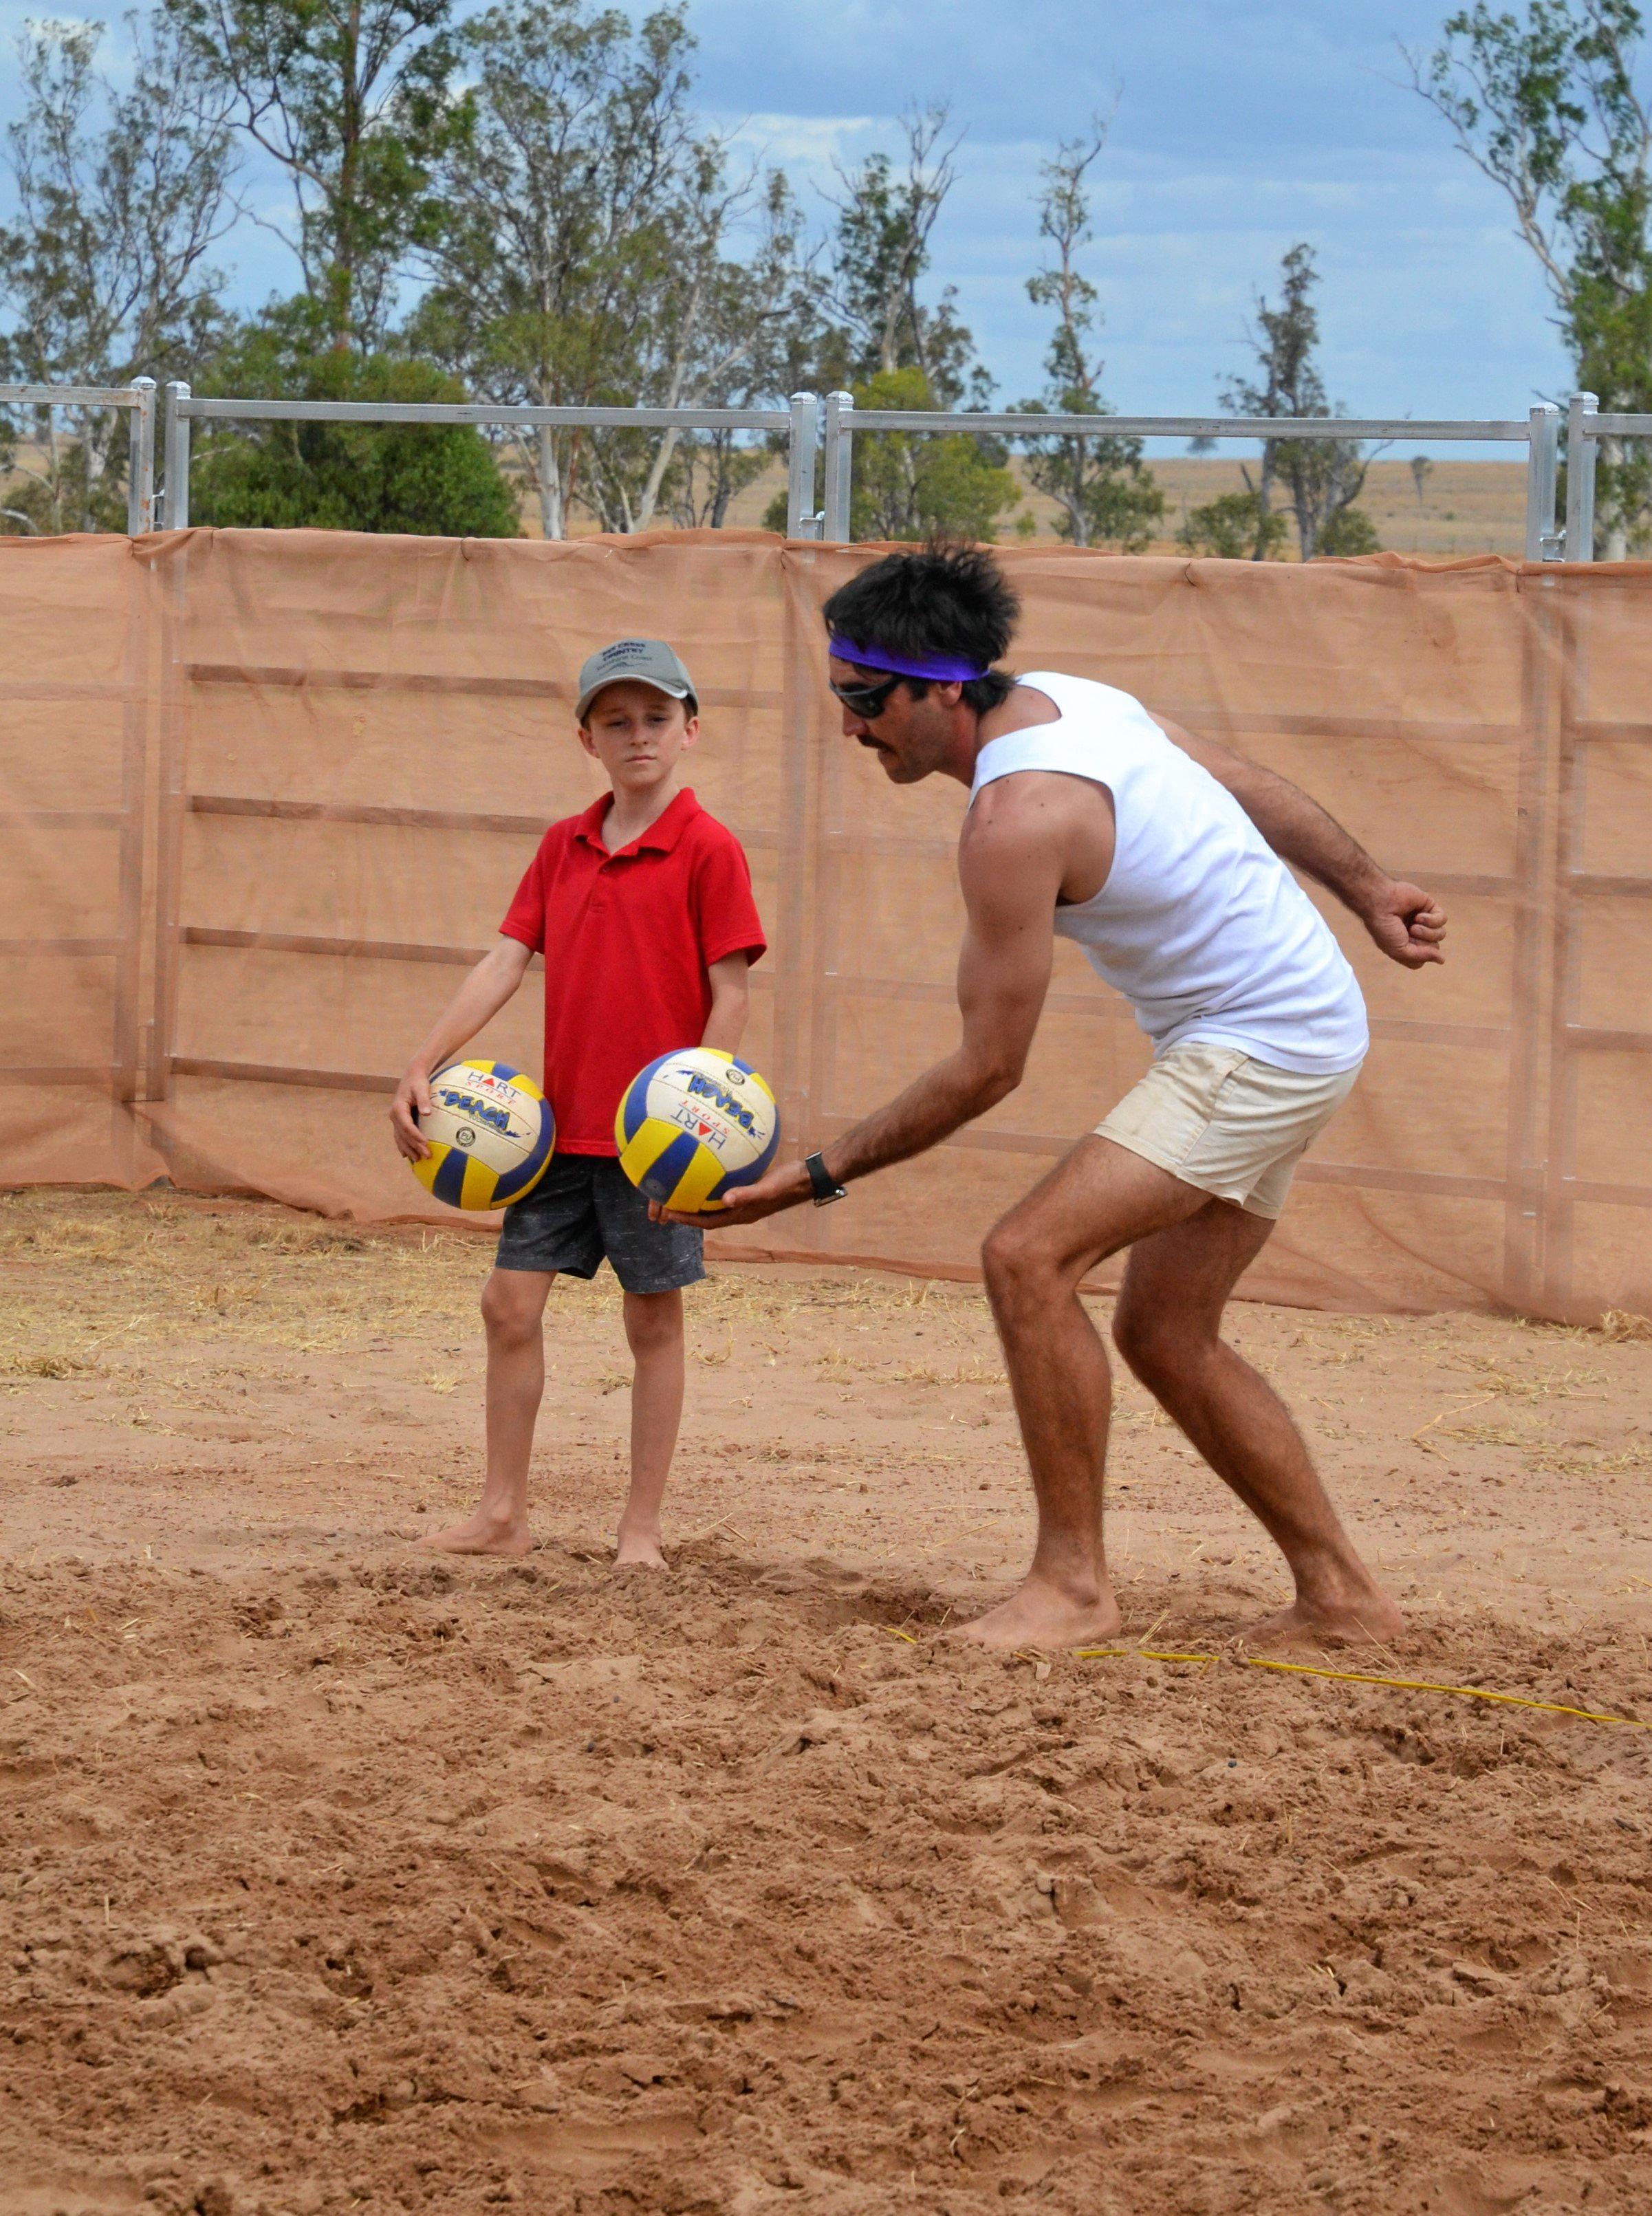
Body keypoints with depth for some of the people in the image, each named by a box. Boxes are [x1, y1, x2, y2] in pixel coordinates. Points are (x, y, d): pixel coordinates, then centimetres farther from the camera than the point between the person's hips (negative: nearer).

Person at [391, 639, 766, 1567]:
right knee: (511, 1300, 4)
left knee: (654, 1316, 4)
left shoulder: (709, 848, -8)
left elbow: (730, 993, -10)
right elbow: (506, 962, 7)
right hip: (559, 1122, 6)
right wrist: (423, 1069, -2)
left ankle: (643, 1527, 11)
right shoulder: (563, 847, 9)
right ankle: (504, 1514, 14)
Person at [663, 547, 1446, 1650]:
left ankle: (1074, 1581, -14)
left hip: (1262, 1049, -10)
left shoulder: (1018, 819, -25)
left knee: (1031, 1257, -19)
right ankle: (1341, 1594, 20)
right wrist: (1366, 890, 27)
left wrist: (821, 1175, -16)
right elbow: (1251, 784, 15)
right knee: (1166, 1335, 13)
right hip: (1305, 1029, 10)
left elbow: (989, 1070, -20)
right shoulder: (1061, 695, 3)